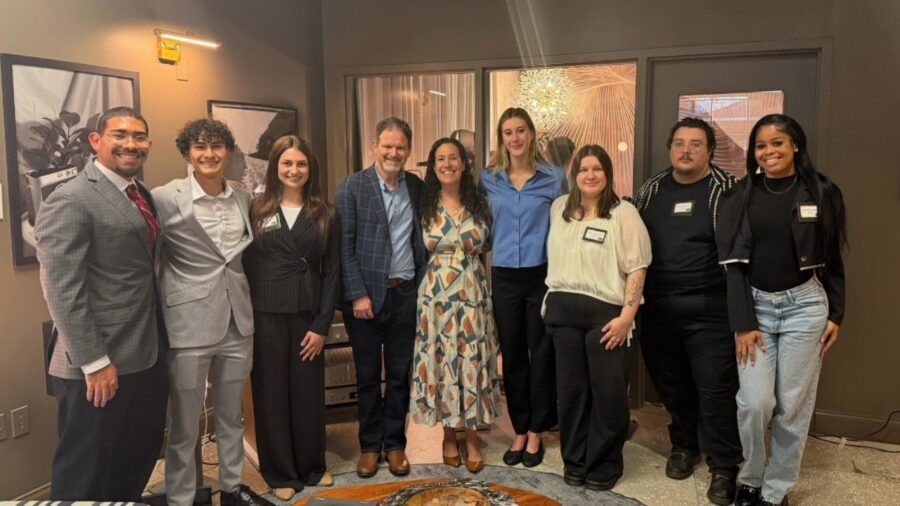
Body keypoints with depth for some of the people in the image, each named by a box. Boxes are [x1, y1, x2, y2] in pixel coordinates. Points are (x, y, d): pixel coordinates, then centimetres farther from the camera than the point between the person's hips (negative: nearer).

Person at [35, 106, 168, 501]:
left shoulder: (143, 196, 12)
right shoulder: (70, 200, -14)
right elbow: (61, 290, -19)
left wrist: (159, 341, 9)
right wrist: (94, 362, -20)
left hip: (147, 356, 8)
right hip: (100, 365, -8)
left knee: (140, 460, 19)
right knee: (85, 474, 10)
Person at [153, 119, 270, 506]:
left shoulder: (242, 198, 7)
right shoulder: (166, 198, -10)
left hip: (238, 319, 5)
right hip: (189, 322, -5)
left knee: (231, 414, 19)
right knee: (184, 423, 8)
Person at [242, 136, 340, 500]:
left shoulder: (324, 215, 4)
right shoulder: (257, 211, 2)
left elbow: (332, 272, 2)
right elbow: (246, 266, 1)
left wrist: (322, 325, -4)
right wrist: (247, 317, -6)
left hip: (308, 316, 1)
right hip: (266, 317, -1)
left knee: (310, 393, 9)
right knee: (272, 395, 7)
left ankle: (312, 466, 28)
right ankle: (280, 472, 22)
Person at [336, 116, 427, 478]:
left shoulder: (417, 186, 7)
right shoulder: (352, 186, -4)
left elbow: (421, 239, 11)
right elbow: (345, 245, -7)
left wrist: (422, 285, 3)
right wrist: (358, 295, -11)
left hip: (405, 294, 3)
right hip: (366, 294, -2)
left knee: (400, 374, 10)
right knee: (368, 375, 9)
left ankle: (395, 443, 25)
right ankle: (369, 445, 24)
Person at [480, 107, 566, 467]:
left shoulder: (554, 178, -1)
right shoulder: (489, 179, 4)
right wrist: (486, 270, 9)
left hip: (542, 275, -2)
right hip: (504, 278, 2)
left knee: (542, 354, 5)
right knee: (512, 355, 9)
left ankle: (535, 431, 20)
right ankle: (519, 430, 23)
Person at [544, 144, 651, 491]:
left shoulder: (624, 213, -5)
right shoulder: (559, 208, 10)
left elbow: (636, 269, -9)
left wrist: (627, 315, -15)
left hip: (605, 312, -4)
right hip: (563, 310, 4)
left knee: (607, 391, 3)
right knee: (570, 388, 11)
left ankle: (605, 464, 20)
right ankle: (574, 460, 26)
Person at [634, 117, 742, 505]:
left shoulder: (725, 190, -2)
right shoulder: (650, 191, 10)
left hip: (709, 309, -4)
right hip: (657, 307, 4)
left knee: (715, 388, -1)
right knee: (671, 385, 14)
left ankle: (723, 466, 14)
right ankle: (684, 446, 34)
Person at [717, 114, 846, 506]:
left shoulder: (820, 192, 1)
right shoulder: (741, 197, 2)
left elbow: (832, 260, 6)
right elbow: (734, 263, -1)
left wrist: (835, 315, 3)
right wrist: (743, 322, -7)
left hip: (805, 305, 0)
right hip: (756, 305, 0)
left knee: (793, 404, 3)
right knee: (755, 401, -7)